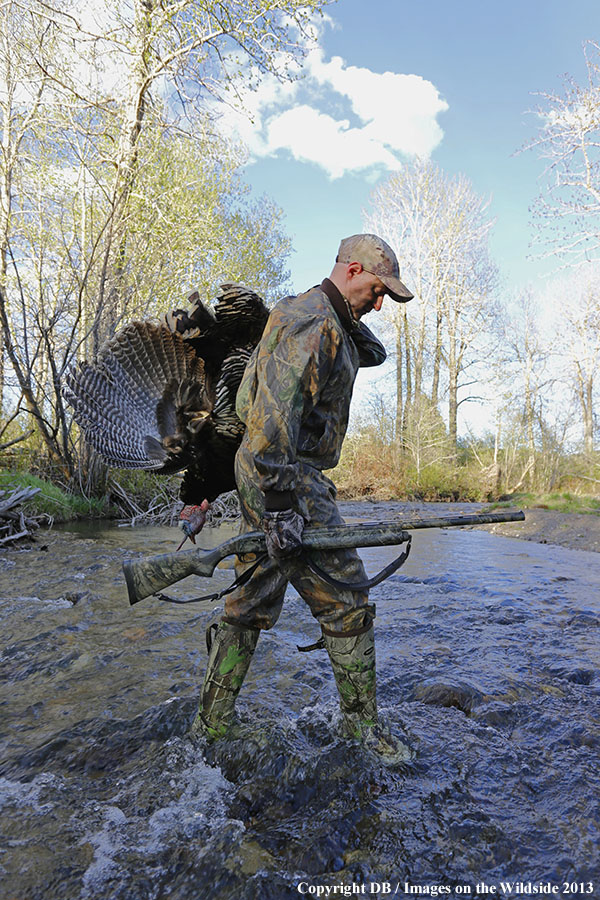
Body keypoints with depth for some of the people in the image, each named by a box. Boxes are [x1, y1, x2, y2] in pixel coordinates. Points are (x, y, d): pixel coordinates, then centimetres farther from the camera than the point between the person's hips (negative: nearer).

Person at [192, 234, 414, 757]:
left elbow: (375, 354, 30)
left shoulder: (327, 322, 19)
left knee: (251, 604, 16)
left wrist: (351, 315, 13)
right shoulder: (311, 319, -15)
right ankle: (362, 721, 20)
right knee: (346, 606, 2)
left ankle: (214, 720, 28)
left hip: (264, 474, 11)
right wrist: (281, 505, -26)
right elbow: (275, 411, -25)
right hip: (284, 476, -11)